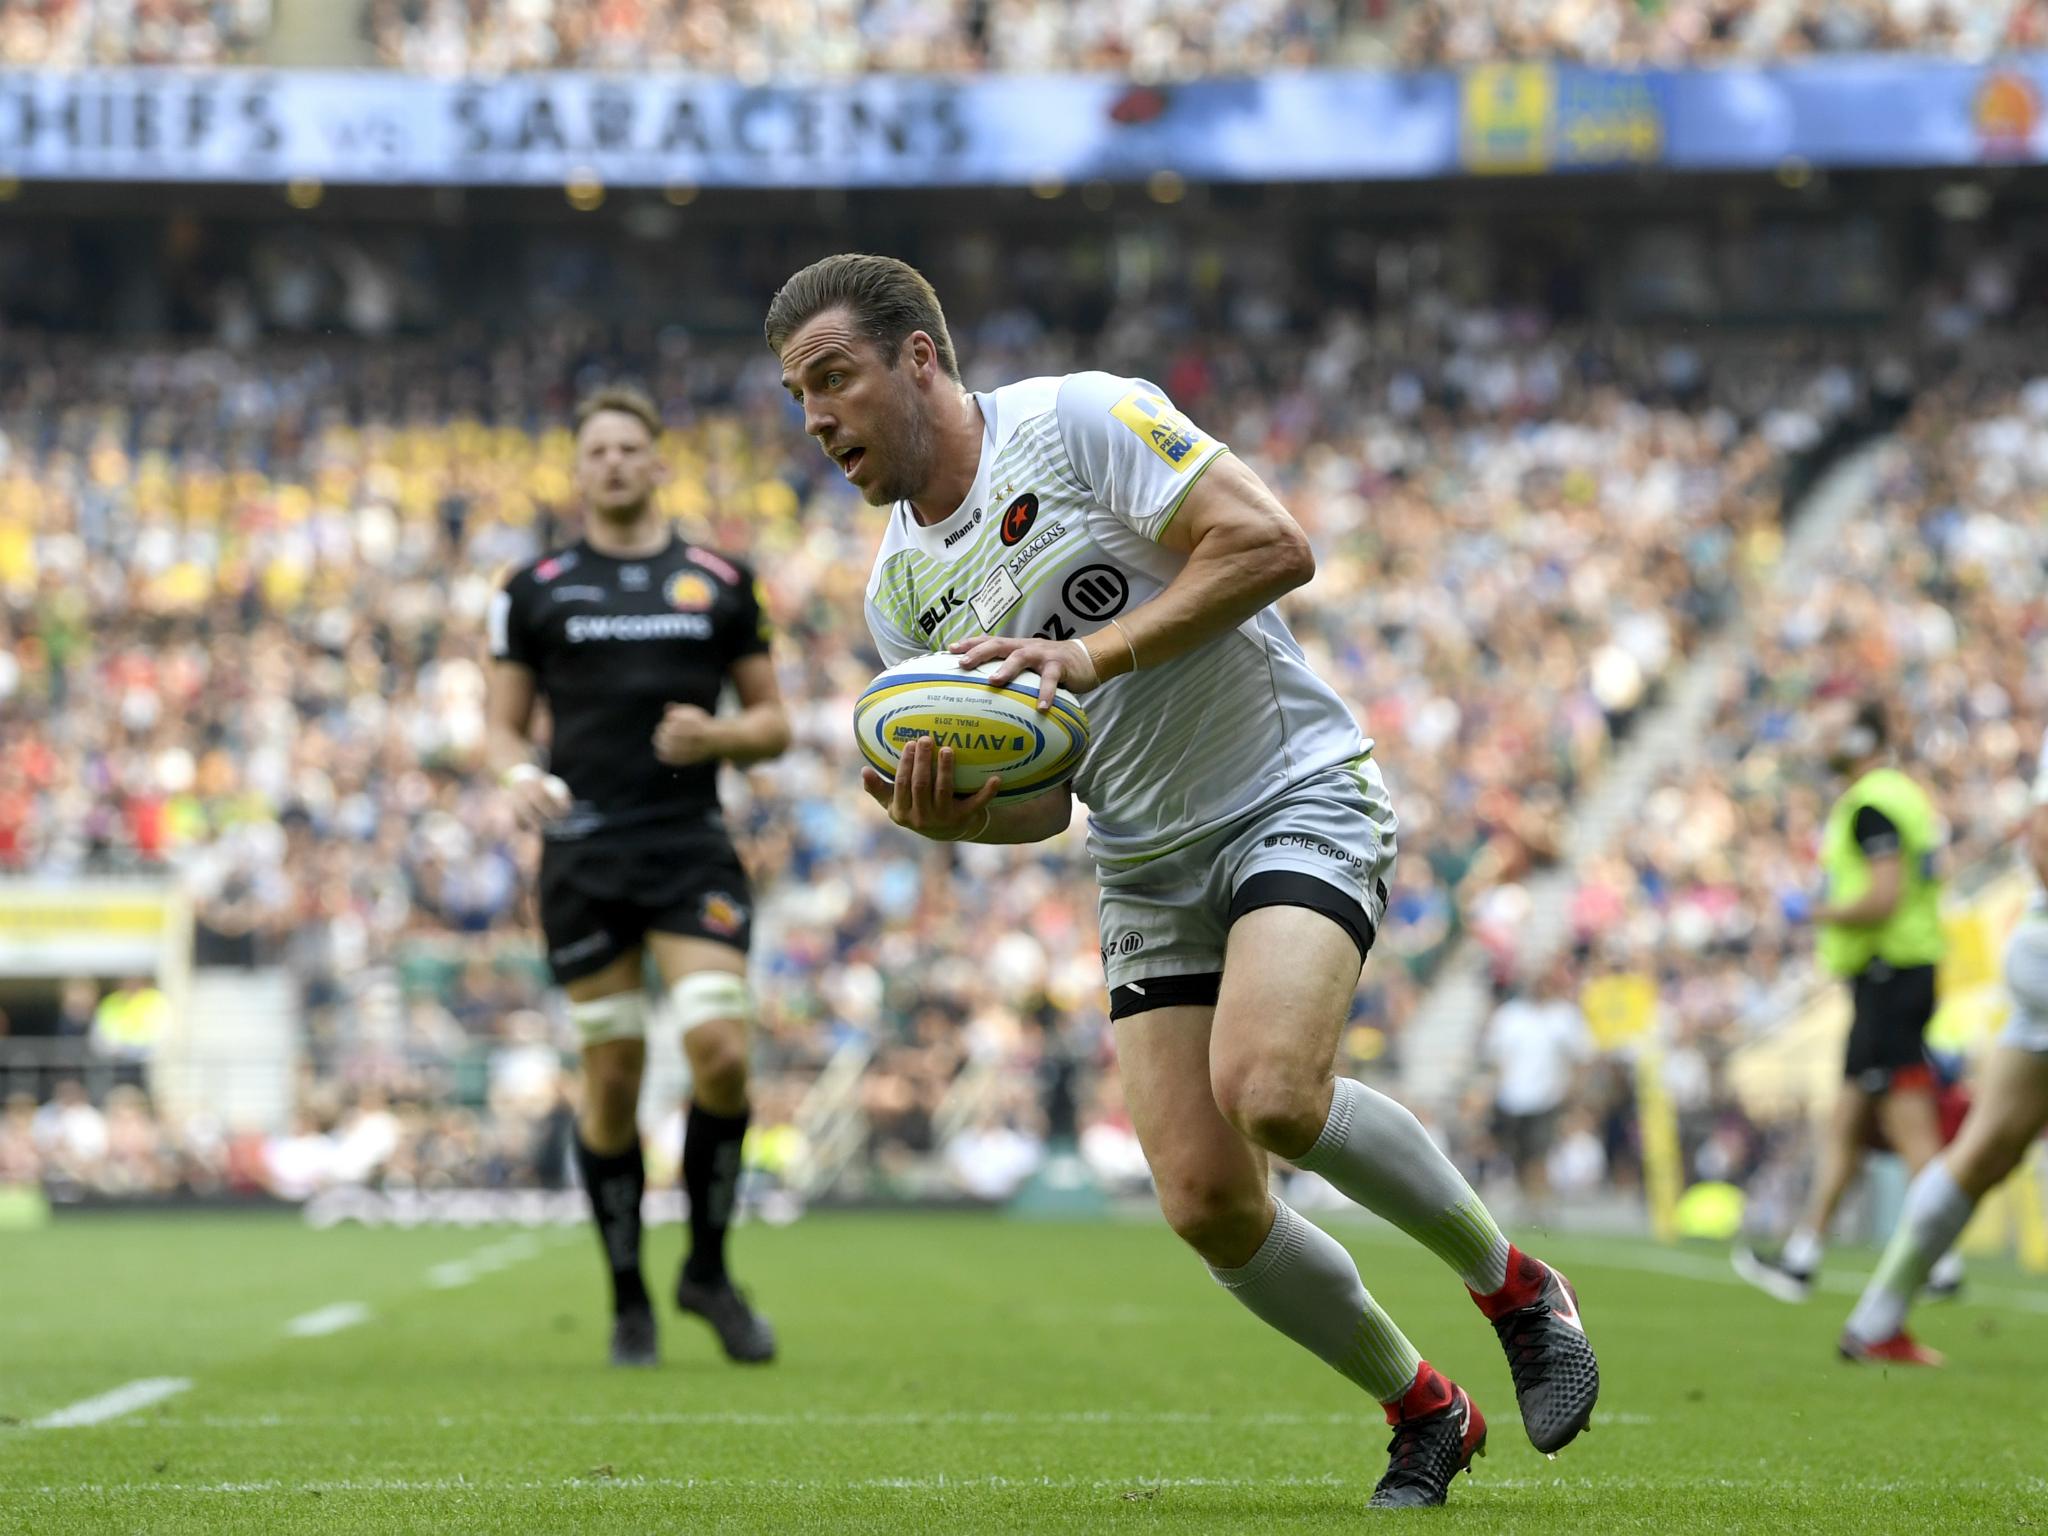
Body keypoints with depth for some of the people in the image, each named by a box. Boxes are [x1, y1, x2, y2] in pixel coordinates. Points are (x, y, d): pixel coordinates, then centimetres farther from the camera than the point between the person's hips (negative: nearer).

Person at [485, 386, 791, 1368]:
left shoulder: (719, 584, 11)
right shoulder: (535, 590, 9)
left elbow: (772, 723, 13)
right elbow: (505, 724, 10)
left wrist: (717, 735, -8)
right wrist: (519, 776, -12)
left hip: (693, 850, 0)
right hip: (584, 854, 0)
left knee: (720, 1052, -14)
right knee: (612, 1080, -1)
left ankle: (708, 1269, 6)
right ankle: (628, 1299, 13)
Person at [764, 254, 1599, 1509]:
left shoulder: (1083, 419, -11)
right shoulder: (901, 595, 8)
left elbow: (1273, 545, -20)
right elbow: (1041, 801, 12)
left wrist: (1095, 654, -24)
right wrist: (949, 815, -10)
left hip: (1297, 798, -6)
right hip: (1149, 874, 6)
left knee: (1270, 1092, -29)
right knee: (1207, 1202, -9)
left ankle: (1517, 1286, -5)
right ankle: (1422, 1413, 13)